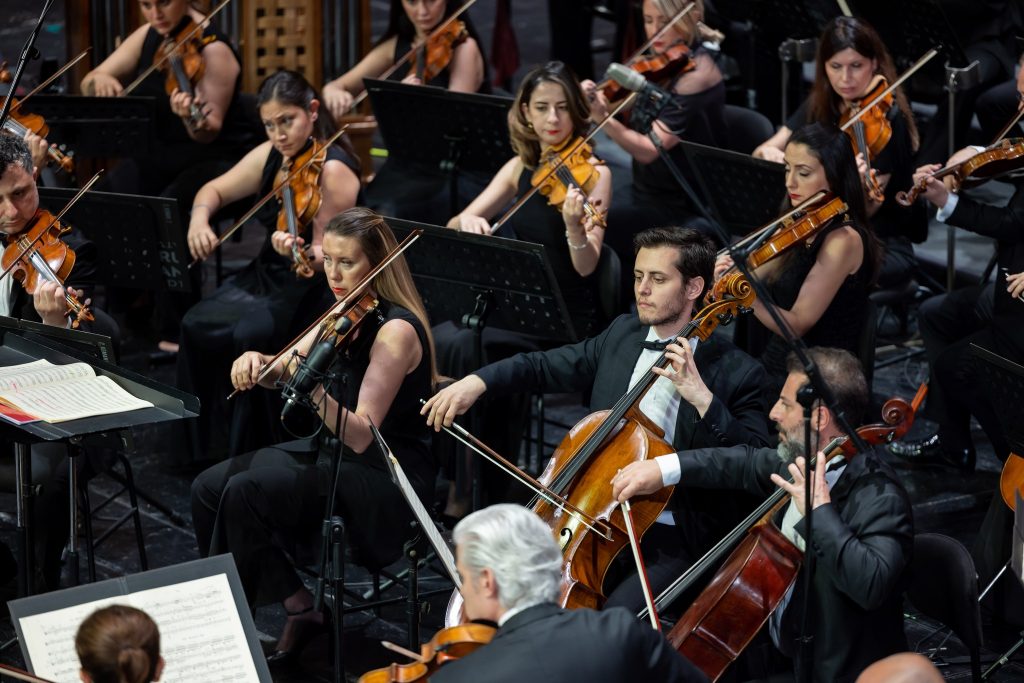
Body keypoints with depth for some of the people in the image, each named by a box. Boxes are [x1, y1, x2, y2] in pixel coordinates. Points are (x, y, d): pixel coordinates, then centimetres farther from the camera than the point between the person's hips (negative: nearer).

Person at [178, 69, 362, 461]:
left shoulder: (333, 170, -19)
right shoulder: (271, 156, 3)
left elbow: (326, 255, -21)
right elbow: (216, 190, 13)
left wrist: (300, 253, -43)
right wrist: (200, 217, -9)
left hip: (313, 289, -7)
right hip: (267, 277, 7)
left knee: (249, 336, -30)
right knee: (197, 325, -13)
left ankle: (255, 453, -14)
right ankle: (201, 446, 0)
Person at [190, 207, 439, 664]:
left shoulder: (395, 330, -20)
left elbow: (360, 435, -26)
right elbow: (284, 371, 9)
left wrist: (316, 391, -42)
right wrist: (257, 361, -13)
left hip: (385, 477, -9)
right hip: (332, 453, 9)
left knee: (246, 492, -25)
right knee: (209, 489, -4)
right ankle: (297, 605, 3)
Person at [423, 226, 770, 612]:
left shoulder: (736, 373, -8)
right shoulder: (622, 335, 10)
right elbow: (545, 367, 17)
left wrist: (703, 399, -27)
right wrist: (478, 381, -1)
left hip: (672, 541, -6)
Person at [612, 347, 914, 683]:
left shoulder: (881, 498, -25)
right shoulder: (804, 461, -1)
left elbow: (871, 585, -41)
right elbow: (748, 462, 18)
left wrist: (820, 512, -37)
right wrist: (665, 467, 10)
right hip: (783, 647, 9)